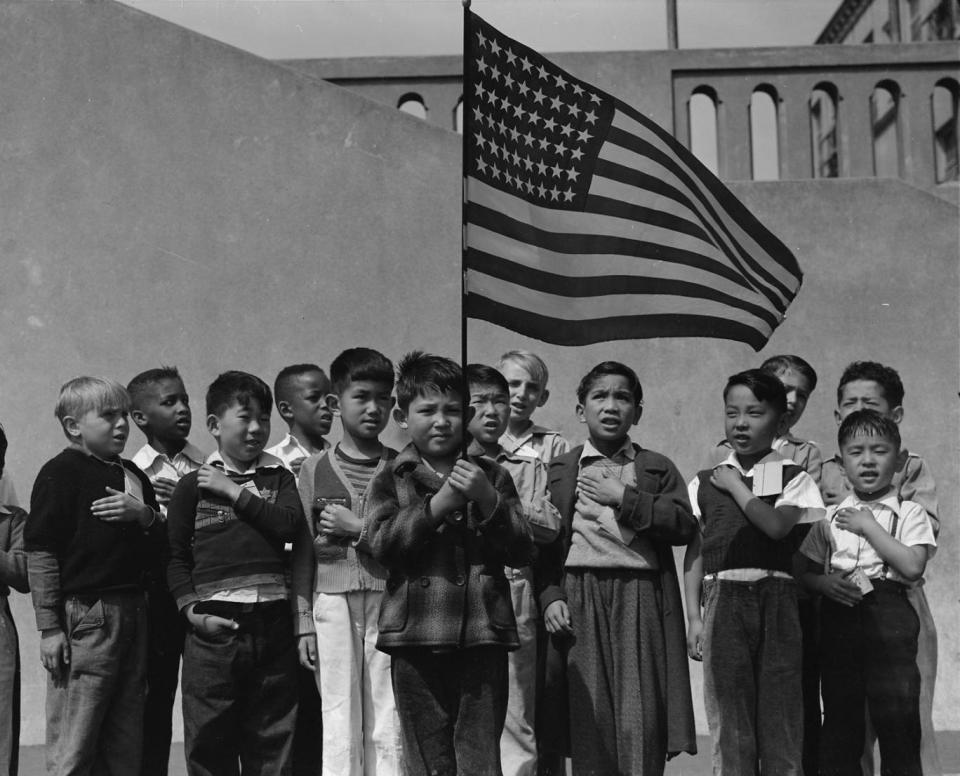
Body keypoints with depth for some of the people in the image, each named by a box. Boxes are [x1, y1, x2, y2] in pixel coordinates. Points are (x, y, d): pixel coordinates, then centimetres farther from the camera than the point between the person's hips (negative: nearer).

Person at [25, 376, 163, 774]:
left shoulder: (132, 476, 16)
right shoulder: (60, 473, -6)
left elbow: (158, 549, 16)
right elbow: (40, 555, -10)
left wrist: (144, 514, -5)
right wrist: (49, 627, -13)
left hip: (132, 613, 7)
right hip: (84, 615, -7)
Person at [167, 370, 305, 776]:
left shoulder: (279, 478, 12)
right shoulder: (193, 485, 5)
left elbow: (289, 523, -7)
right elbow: (175, 556, 2)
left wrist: (236, 492, -6)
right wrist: (192, 610, -9)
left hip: (272, 624, 2)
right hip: (215, 626, -2)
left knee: (273, 742, 8)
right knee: (209, 742, 3)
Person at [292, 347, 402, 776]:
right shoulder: (314, 469, 8)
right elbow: (302, 553, 8)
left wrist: (360, 528, -10)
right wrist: (303, 624, 3)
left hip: (389, 601, 0)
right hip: (333, 601, 1)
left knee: (388, 725, 0)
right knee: (339, 722, 2)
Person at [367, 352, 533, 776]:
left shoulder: (492, 476, 12)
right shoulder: (391, 480, 8)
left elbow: (522, 550, 4)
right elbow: (382, 543, -8)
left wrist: (488, 501, -11)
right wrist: (438, 504, -15)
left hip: (482, 635, 1)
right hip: (416, 635, 0)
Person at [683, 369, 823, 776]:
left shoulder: (793, 478, 7)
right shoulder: (705, 482, 12)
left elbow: (777, 525, -12)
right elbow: (695, 550, 10)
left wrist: (735, 486, -3)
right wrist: (694, 616, 3)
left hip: (776, 600, -1)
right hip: (724, 600, 1)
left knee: (779, 711, 0)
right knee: (728, 716, 2)